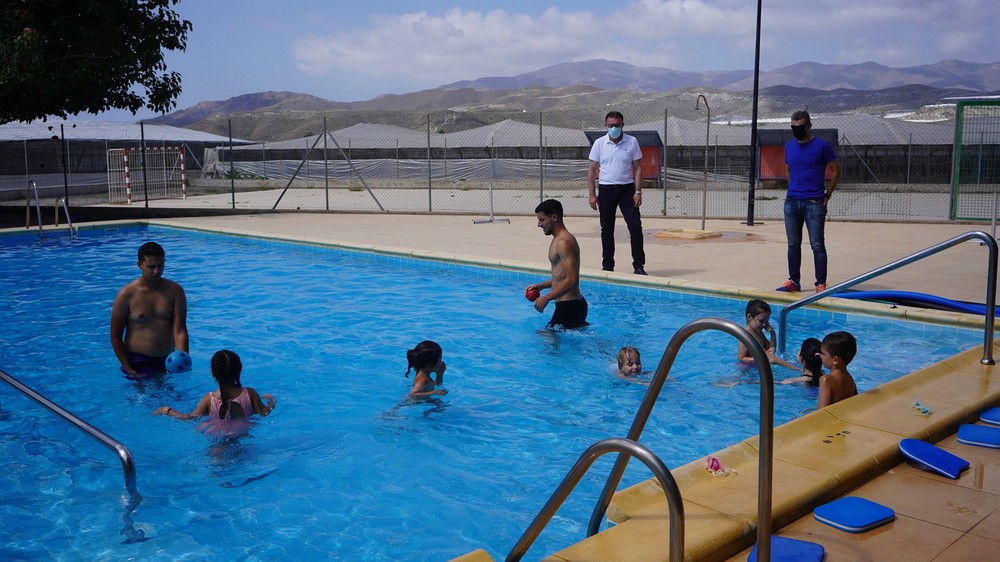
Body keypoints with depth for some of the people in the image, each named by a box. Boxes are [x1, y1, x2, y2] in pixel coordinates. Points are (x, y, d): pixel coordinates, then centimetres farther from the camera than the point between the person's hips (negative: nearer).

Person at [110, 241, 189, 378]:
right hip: (138, 362, -2)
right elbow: (115, 336, -5)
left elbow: (180, 331, -10)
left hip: (167, 361, 2)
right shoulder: (127, 295, -9)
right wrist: (128, 369, -10)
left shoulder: (175, 291, -4)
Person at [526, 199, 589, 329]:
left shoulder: (564, 242, -18)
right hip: (572, 305, 11)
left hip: (569, 307, -11)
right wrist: (540, 286, 13)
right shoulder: (558, 239, 14)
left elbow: (572, 280, -25)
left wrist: (546, 298, -20)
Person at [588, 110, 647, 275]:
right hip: (606, 189, 0)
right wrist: (592, 195, -4)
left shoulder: (632, 142, -1)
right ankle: (607, 266, 15)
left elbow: (638, 168, 1)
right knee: (607, 230, 6)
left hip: (627, 189, 0)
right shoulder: (599, 143, 0)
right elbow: (592, 170, 2)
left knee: (636, 226, -6)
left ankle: (638, 266, 1)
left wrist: (638, 192, -7)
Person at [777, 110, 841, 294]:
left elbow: (836, 171, 1)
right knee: (793, 245, 8)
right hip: (791, 202, 5)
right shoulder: (789, 147, 10)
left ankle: (821, 284, -1)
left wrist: (827, 195, 0)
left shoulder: (822, 146, -5)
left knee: (817, 246, -4)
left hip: (814, 203, -5)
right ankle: (794, 282, 15)